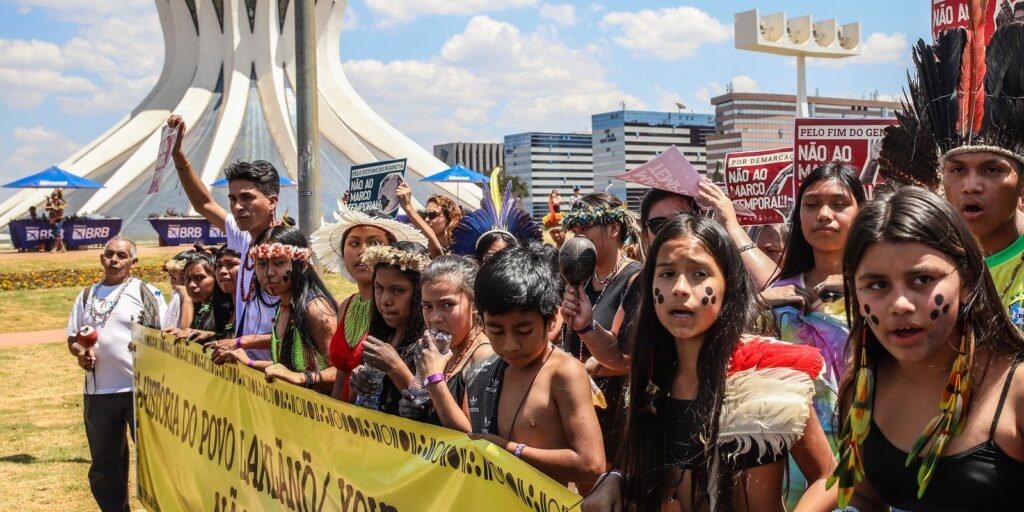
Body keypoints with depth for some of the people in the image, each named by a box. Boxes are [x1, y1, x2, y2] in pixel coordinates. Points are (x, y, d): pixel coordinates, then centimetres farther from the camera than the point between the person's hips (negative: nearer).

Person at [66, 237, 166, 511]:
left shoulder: (147, 293, -1)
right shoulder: (87, 296, 12)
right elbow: (72, 338, 15)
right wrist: (80, 352, -7)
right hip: (98, 391, 5)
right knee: (104, 462, 13)